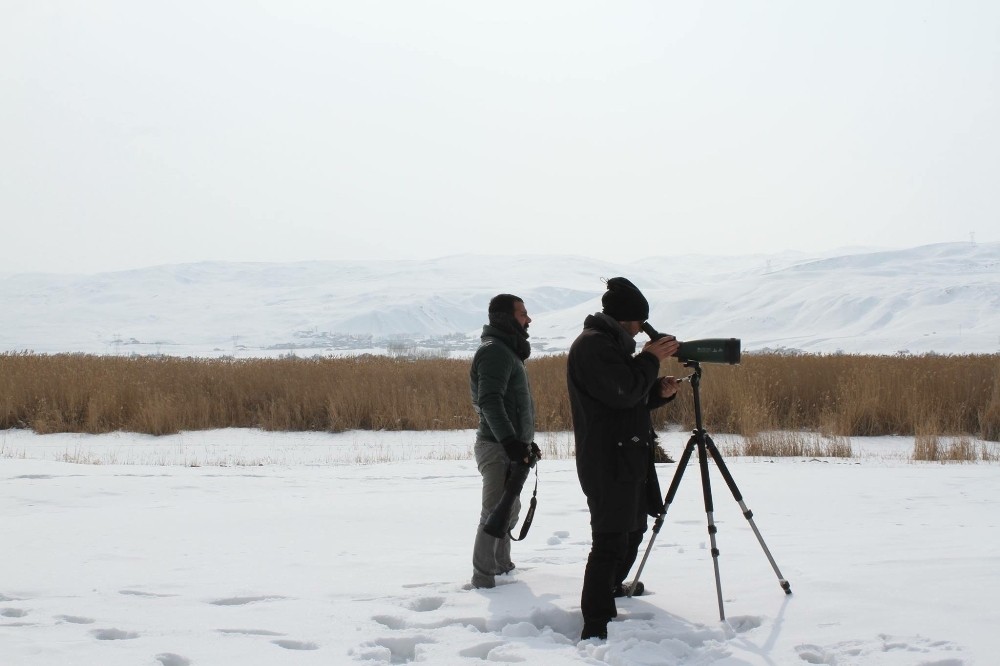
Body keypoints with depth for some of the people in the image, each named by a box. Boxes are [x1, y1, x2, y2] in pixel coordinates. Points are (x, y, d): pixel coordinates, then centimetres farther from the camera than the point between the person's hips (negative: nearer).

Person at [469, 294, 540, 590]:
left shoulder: (506, 350, 19)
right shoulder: (494, 351, -14)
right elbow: (490, 401, -26)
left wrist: (525, 441, 25)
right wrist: (510, 441, -34)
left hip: (510, 445, 10)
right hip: (498, 447, -10)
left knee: (508, 510, 18)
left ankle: (501, 566, 29)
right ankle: (483, 578, -6)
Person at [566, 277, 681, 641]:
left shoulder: (611, 343, 19)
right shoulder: (592, 344, -14)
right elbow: (624, 392, -22)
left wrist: (659, 391, 4)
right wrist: (650, 358, -10)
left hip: (629, 457, 11)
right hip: (608, 461, -11)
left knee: (633, 529, 24)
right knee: (611, 539, -14)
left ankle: (614, 586, 44)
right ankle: (596, 626, -15)